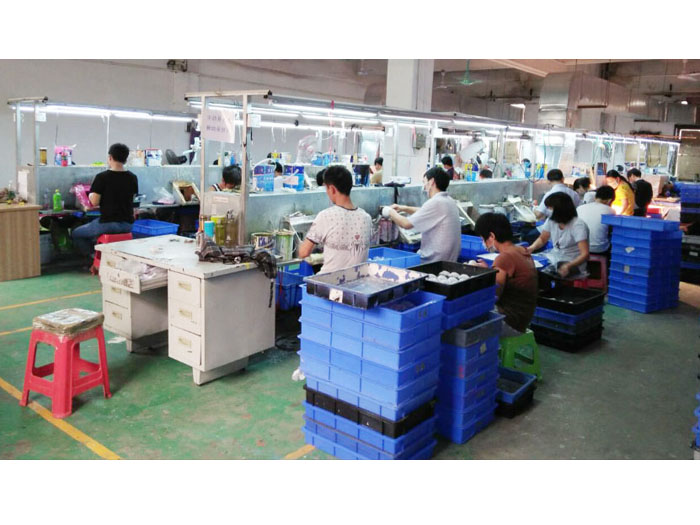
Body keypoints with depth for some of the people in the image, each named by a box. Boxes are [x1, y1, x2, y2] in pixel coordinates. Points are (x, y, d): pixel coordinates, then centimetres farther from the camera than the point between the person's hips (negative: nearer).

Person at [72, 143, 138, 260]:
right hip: (127, 225, 6)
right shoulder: (133, 178, 2)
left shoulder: (102, 177, -13)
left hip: (108, 223, -6)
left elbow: (94, 202, -13)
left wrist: (90, 195, 10)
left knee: (76, 234, 19)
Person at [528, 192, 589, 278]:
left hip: (573, 263, -6)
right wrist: (531, 248, -8)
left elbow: (585, 254, -24)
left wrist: (568, 266, -41)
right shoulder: (551, 220, 0)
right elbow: (542, 239, 15)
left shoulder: (578, 225, -18)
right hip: (554, 258, 6)